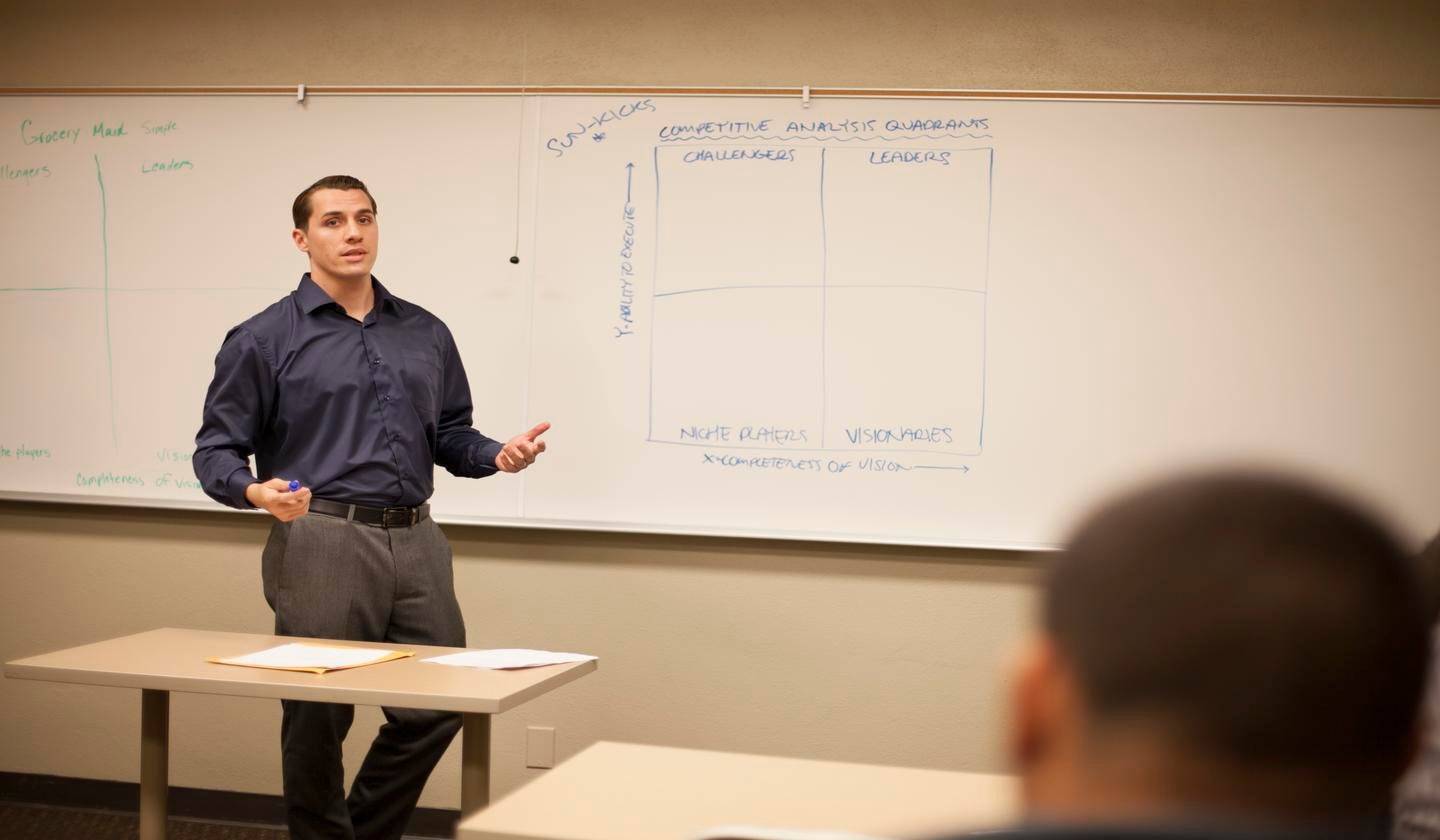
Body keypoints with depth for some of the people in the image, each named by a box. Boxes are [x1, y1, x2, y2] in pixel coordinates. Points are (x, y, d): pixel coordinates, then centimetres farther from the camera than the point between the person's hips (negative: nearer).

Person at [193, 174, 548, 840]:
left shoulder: (426, 334, 14)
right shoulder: (263, 340, 0)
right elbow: (217, 450, -1)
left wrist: (498, 455, -3)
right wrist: (257, 492, -21)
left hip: (416, 543, 5)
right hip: (320, 542, -4)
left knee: (436, 708, 6)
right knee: (318, 721, 2)